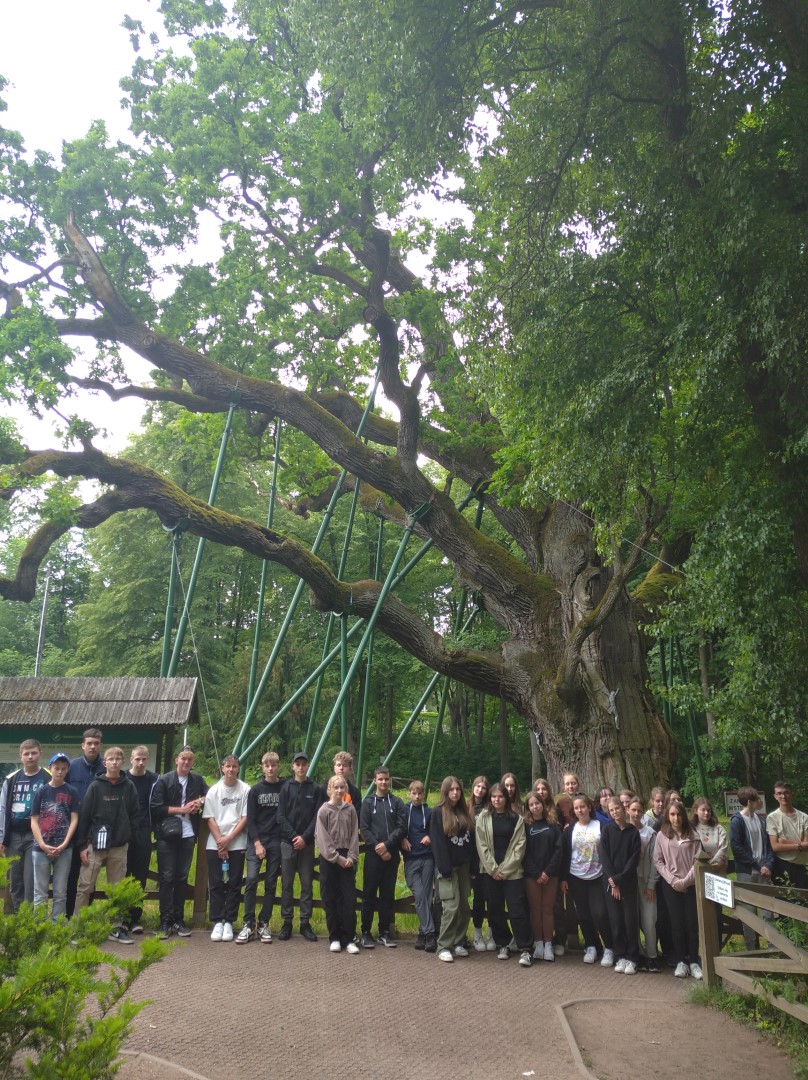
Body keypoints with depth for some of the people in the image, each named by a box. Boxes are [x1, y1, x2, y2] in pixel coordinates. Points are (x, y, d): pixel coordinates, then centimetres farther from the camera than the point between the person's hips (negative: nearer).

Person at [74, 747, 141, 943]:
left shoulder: (129, 787, 4)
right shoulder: (95, 786, -2)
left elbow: (135, 815, 8)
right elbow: (84, 816, -3)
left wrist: (128, 834, -2)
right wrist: (82, 845, -6)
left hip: (119, 846, 2)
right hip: (95, 844, -2)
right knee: (85, 887, -1)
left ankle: (116, 929, 17)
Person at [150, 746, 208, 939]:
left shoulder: (197, 780, 6)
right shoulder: (164, 780, -3)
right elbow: (156, 808, -7)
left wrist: (200, 802, -1)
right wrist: (182, 809, -10)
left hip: (188, 835, 3)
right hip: (167, 835, -3)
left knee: (182, 877, 8)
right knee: (167, 877, -1)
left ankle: (178, 920, 16)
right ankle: (165, 922, 5)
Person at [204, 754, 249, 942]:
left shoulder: (245, 790, -2)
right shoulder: (214, 790, 3)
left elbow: (245, 818, -2)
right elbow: (210, 819, 2)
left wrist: (228, 839, -8)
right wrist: (220, 841, -6)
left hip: (237, 844, -1)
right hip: (215, 845, 1)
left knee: (234, 885, 1)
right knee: (216, 884, 3)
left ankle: (229, 922, 9)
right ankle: (217, 922, 11)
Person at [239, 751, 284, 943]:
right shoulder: (256, 790, 2)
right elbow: (250, 819, 1)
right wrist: (257, 843, -7)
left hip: (277, 842, 0)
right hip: (256, 841, 0)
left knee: (271, 883, 4)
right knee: (251, 880, -9)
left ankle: (264, 924, 12)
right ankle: (248, 924, -1)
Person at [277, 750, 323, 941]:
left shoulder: (316, 789, 5)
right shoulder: (286, 788, 4)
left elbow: (318, 817, 0)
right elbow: (281, 816, -1)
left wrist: (305, 837, -11)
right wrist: (293, 836, -12)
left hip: (307, 843, 0)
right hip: (288, 842, 0)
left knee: (307, 884, 4)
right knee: (287, 884, 4)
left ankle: (305, 923, 11)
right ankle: (287, 922, 12)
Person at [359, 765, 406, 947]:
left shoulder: (397, 802, 6)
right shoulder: (368, 802, 4)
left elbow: (402, 827, -1)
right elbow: (364, 829, -2)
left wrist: (387, 844, -13)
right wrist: (377, 847, -11)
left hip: (392, 855, 1)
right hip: (373, 854, -1)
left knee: (388, 894, 7)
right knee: (369, 894, 1)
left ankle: (385, 931, 16)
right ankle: (366, 931, 11)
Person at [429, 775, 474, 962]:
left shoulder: (464, 813, 12)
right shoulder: (438, 813, -6)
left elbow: (471, 840, 13)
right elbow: (437, 842, -11)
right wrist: (444, 868, -17)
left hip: (463, 866, 6)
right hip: (447, 867, -6)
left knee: (464, 907, 7)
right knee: (451, 907, -10)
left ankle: (458, 943, 19)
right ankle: (444, 947, -1)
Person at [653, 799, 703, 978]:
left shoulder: (692, 835, 0)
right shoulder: (662, 835, 0)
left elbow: (697, 861, -3)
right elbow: (658, 861, 1)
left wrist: (685, 881, -11)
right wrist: (673, 881, -8)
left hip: (690, 885, 0)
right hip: (671, 886, 0)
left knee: (692, 923, 0)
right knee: (677, 923, 2)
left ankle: (694, 961, 11)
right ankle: (681, 961, 12)